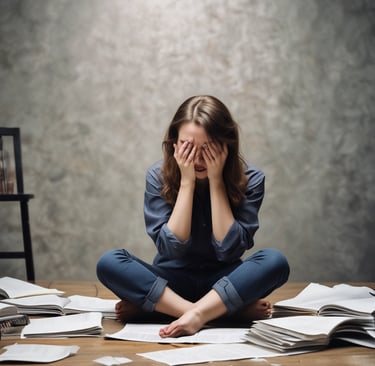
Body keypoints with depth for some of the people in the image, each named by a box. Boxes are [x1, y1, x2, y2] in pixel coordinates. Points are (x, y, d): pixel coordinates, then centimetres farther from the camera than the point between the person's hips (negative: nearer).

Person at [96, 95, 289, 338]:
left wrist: (216, 181, -21)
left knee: (275, 262, -30)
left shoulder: (250, 179, -11)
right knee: (109, 263, -27)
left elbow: (229, 250, -17)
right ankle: (231, 310, -29)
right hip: (172, 283, 1)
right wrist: (187, 182, -22)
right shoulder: (158, 177, -10)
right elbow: (172, 249, -16)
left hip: (223, 281, 0)